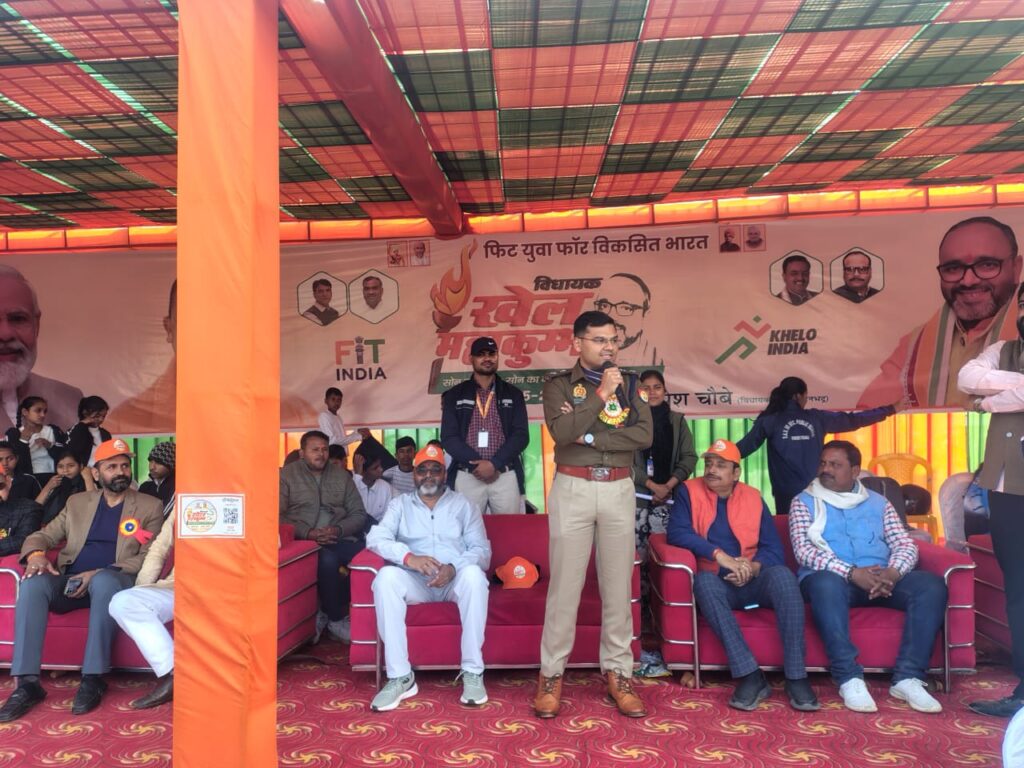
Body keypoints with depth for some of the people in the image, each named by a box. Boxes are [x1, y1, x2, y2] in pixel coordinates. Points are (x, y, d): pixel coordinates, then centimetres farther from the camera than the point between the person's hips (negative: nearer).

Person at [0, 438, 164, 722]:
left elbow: (148, 558, -3)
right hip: (70, 581, 4)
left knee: (103, 581, -38)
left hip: (115, 581, -4)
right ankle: (27, 683, -27)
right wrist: (36, 554, -10)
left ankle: (93, 679, -29)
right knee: (33, 582, -28)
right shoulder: (77, 502, 19)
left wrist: (98, 573, -16)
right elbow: (42, 536, 16)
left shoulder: (150, 507, 7)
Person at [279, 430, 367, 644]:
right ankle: (337, 619, -12)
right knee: (328, 559, -36)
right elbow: (278, 514, -3)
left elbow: (359, 514, 12)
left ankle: (327, 614, -12)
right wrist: (308, 533, -16)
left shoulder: (341, 476, 16)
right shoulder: (287, 474, 7)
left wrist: (339, 530, -9)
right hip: (304, 540, -3)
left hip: (339, 539, 3)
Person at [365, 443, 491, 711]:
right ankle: (400, 676, -27)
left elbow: (482, 550, 0)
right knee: (386, 576, -32)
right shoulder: (400, 504, 13)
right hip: (415, 581, 1)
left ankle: (473, 672, -26)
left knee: (473, 574, -35)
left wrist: (453, 568, -21)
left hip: (455, 580, -1)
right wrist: (408, 557, -24)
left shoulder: (463, 504, 11)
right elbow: (375, 538, -4)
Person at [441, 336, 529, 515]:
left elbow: (521, 435, 1)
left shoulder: (513, 394, 9)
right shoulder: (454, 396, 8)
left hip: (506, 476, 1)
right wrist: (476, 464, -11)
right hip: (467, 477, 0)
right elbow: (449, 438, 1)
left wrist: (495, 464, -12)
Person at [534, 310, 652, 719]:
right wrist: (601, 395, -17)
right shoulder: (559, 384, 1)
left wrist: (590, 438, -12)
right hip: (572, 489, -2)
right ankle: (551, 673, 14)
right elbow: (561, 432, -16)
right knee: (565, 584, 2)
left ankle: (618, 672, 20)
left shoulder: (629, 384, 8)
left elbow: (644, 435, -5)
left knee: (618, 585, 8)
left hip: (619, 491, 3)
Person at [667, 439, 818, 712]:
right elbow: (677, 532, -14)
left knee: (782, 575, -29)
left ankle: (796, 676, -25)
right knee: (705, 580, -35)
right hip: (716, 584, -2)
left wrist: (753, 567, -18)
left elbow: (775, 550, 3)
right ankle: (750, 675, -33)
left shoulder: (753, 498, 8)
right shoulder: (689, 491, 2)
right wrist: (719, 555, -24)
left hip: (752, 583, 2)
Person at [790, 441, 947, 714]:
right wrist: (852, 573, -19)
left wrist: (892, 572, -14)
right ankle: (849, 679, -32)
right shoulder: (804, 502, 9)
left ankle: (908, 678, -23)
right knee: (825, 583, -39)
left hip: (881, 578, 4)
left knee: (932, 585, -23)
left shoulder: (878, 502, 20)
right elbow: (804, 551, -6)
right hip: (833, 578, -3)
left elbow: (905, 545, 10)